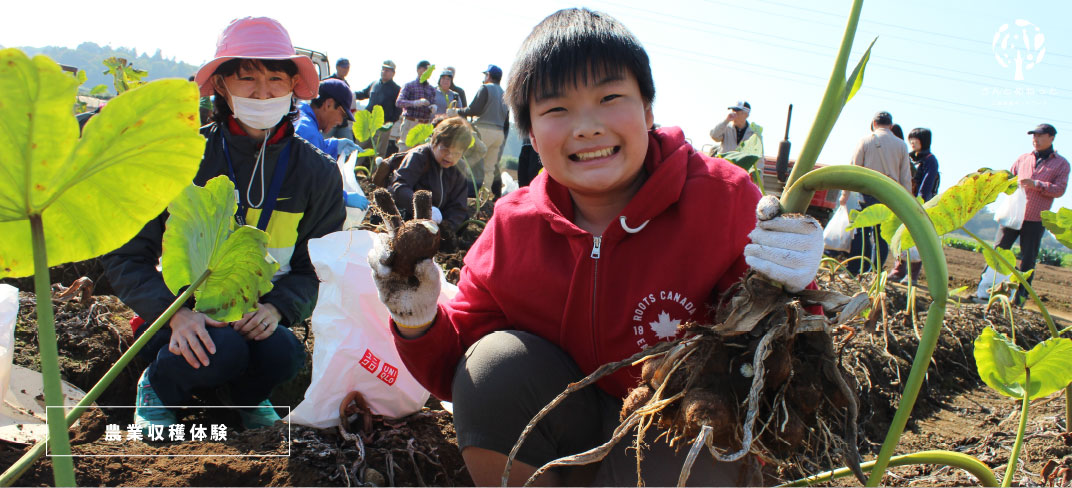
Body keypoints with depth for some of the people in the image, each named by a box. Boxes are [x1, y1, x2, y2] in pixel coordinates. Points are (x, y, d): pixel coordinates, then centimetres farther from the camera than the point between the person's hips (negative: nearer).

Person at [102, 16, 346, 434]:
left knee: (282, 353, -32)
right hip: (178, 318, -2)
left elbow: (317, 269, 2)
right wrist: (175, 311, -25)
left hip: (257, 318, 2)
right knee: (224, 349, -34)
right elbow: (126, 257, -7)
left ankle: (246, 395, 5)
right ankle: (159, 385, 1)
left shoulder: (317, 172, -2)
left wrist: (278, 307, -20)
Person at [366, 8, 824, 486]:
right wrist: (420, 322, -23)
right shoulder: (512, 226, -8)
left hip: (681, 444, -3)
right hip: (562, 437, 3)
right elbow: (457, 372, -1)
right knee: (495, 362, -23)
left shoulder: (725, 199, -18)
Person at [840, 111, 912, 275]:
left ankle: (853, 269, 4)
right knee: (882, 236, 5)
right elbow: (906, 177, 6)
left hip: (868, 192, -1)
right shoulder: (901, 145, 7)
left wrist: (845, 194, 6)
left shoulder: (865, 141, 2)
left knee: (861, 233, 5)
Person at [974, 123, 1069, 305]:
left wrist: (1036, 185, -19)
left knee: (1028, 259, 3)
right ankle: (983, 291, 1)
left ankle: (1021, 295, 12)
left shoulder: (1061, 164, 3)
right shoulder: (1023, 159, 12)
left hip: (1035, 220, -2)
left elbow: (1059, 190, -6)